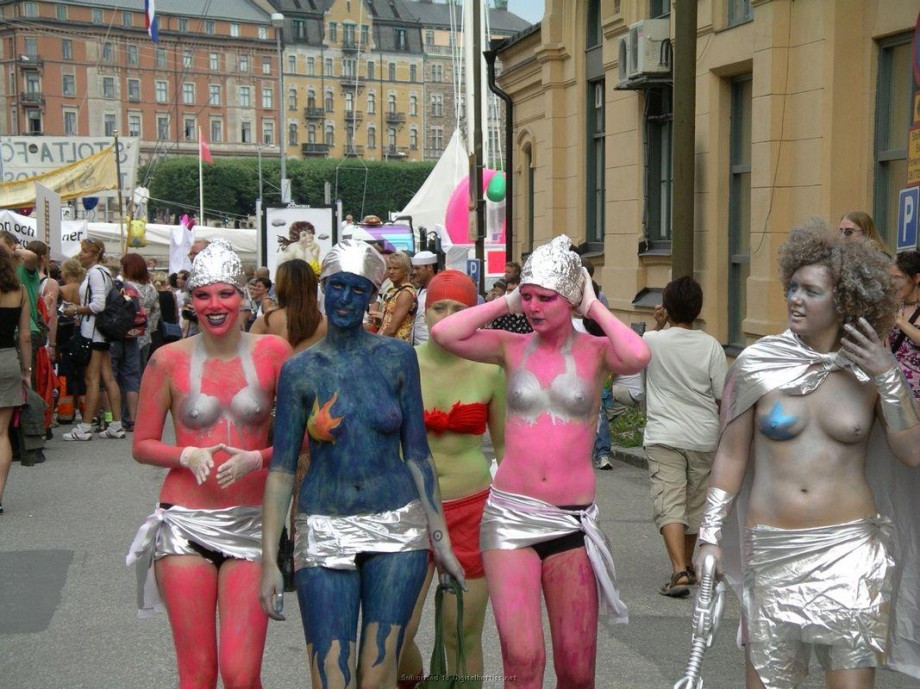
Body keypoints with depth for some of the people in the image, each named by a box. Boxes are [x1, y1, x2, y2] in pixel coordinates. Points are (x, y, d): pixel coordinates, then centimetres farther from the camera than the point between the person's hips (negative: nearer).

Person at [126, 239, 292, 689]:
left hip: (250, 521, 0)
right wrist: (187, 456, -12)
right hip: (185, 521, 0)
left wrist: (256, 459, -14)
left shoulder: (272, 352, 0)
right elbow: (142, 445, 6)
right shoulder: (169, 360, 1)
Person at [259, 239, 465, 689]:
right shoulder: (299, 370, 1)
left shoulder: (396, 357, 2)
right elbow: (281, 468, 1)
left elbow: (417, 453, 5)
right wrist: (269, 560, -3)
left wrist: (441, 540, 4)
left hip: (398, 531, 0)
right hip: (325, 535, 0)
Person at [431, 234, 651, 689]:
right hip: (510, 515, 0)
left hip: (572, 519, 0)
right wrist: (508, 303, -1)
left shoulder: (594, 352, 1)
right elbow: (443, 334, -9)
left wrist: (594, 308, -7)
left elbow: (637, 356, -22)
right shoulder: (512, 348, 5)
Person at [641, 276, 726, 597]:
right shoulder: (710, 346, -5)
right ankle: (687, 566, 34)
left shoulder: (653, 341, -7)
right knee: (696, 504, 18)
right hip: (704, 438, 2)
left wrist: (658, 325, 19)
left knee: (669, 506, -6)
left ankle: (679, 571, -23)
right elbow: (723, 396, -2)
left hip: (664, 437, -2)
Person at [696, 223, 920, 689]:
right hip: (771, 550, 0)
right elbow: (730, 455, 4)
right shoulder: (758, 363, -2)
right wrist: (709, 535, 2)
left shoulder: (870, 370, 1)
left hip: (849, 548, 0)